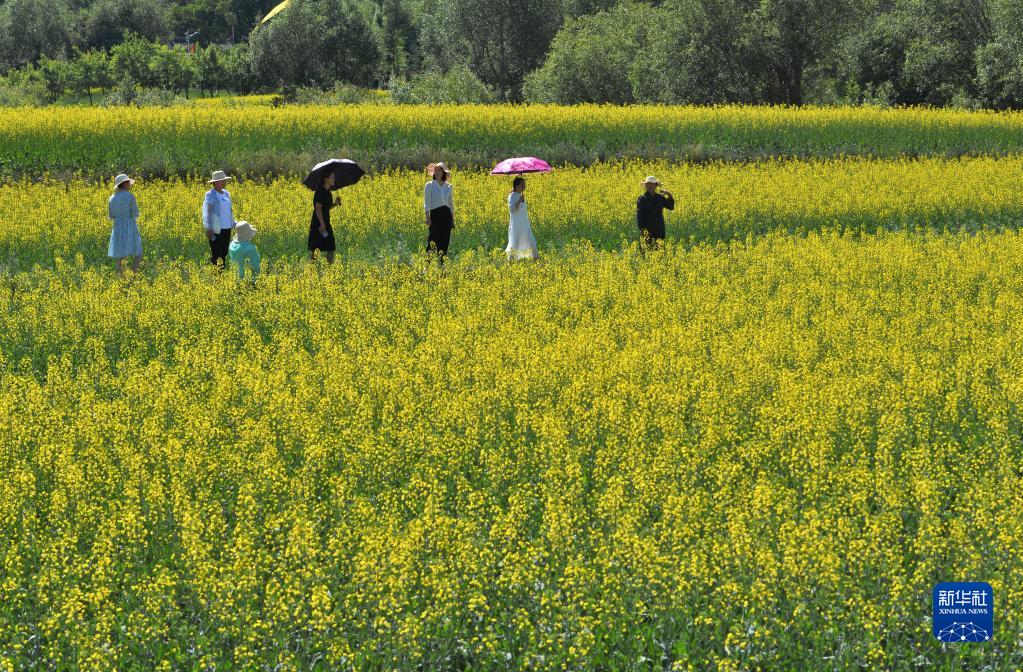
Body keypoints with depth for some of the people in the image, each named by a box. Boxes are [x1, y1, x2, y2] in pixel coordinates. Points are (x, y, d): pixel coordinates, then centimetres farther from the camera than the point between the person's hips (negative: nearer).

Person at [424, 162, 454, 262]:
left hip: (447, 215, 4)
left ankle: (441, 264, 8)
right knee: (434, 241, -10)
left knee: (444, 242, 2)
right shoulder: (430, 185, 0)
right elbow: (427, 203, -4)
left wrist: (453, 220, 16)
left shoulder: (448, 186, 11)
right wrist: (428, 218, -14)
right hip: (435, 214, -4)